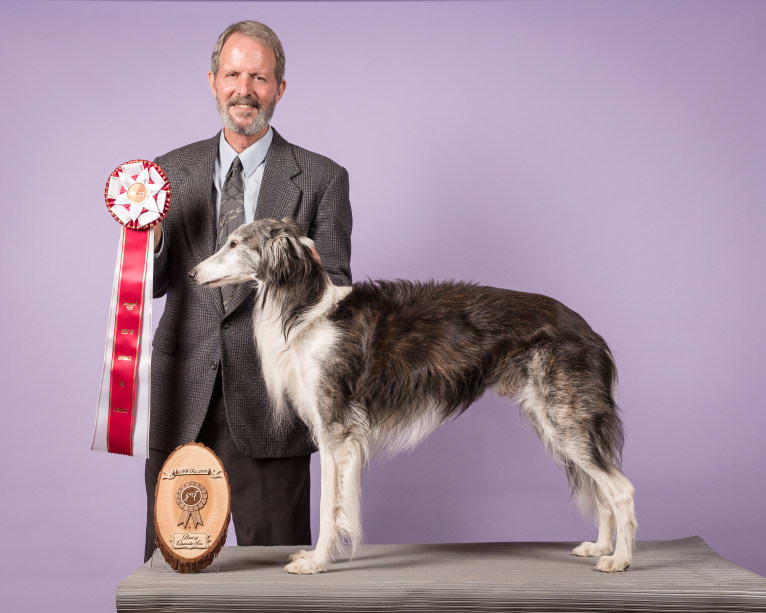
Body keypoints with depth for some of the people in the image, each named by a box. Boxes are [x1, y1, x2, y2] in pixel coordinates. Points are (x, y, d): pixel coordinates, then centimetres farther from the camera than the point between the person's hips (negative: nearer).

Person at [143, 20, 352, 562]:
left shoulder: (321, 178, 2)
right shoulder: (173, 171, 10)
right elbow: (155, 283, 11)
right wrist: (148, 239, -9)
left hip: (267, 408, -2)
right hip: (182, 404, 3)